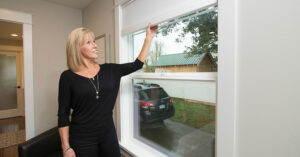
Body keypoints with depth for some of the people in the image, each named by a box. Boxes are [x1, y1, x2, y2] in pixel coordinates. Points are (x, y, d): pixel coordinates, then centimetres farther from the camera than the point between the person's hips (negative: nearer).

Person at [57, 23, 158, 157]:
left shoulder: (108, 70, -1)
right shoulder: (68, 77, -9)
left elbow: (137, 64, 1)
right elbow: (63, 115, -7)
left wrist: (149, 38, 3)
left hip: (108, 135, 3)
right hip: (82, 140, -3)